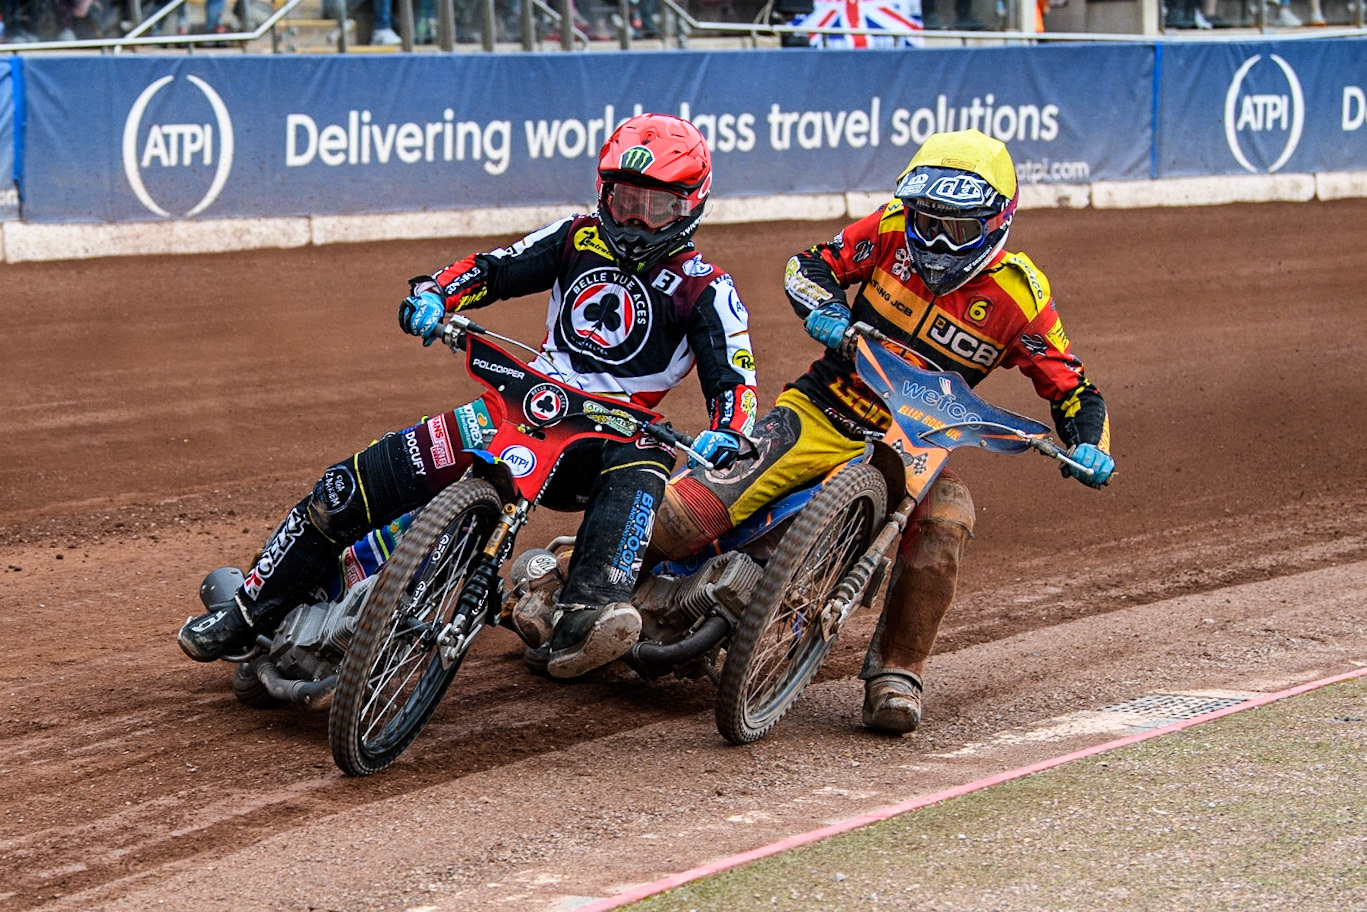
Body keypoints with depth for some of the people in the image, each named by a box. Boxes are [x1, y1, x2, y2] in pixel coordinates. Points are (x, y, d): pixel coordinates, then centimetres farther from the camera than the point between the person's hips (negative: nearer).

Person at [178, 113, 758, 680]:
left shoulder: (705, 289, 3)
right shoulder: (579, 238, 13)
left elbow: (735, 377, -6)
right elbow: (493, 269, 12)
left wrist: (726, 434, -28)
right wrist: (432, 295, -9)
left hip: (610, 433, -3)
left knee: (641, 466, -42)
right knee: (359, 481, -10)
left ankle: (584, 621, -64)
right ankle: (248, 615, 1)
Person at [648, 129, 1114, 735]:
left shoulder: (1019, 296, -5)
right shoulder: (894, 231, -2)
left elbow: (1073, 390, 1)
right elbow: (811, 264, 6)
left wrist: (1089, 446, -19)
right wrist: (822, 309, -16)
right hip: (822, 412, 0)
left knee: (945, 522, -32)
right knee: (703, 507, -23)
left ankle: (896, 672, -15)